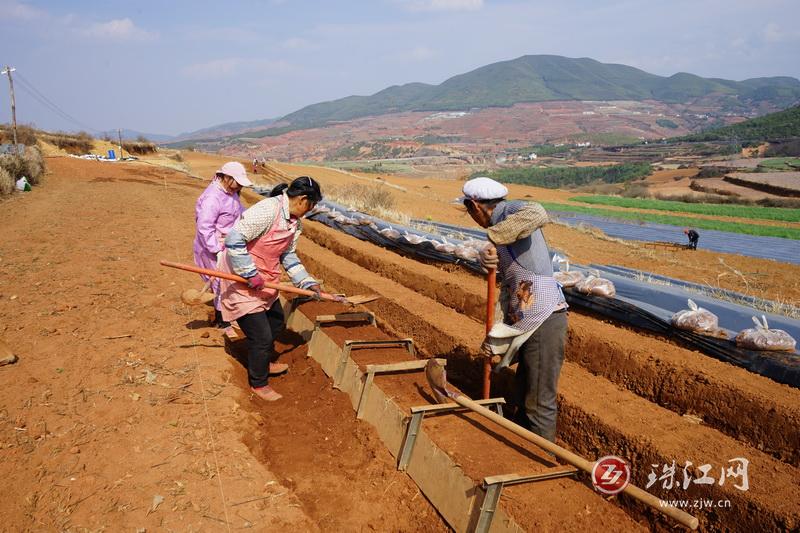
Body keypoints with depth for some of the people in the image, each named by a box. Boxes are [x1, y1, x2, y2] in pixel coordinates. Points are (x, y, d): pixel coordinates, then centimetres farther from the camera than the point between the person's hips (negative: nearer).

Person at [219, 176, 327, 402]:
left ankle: (265, 363, 52)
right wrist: (250, 274, -26)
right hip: (244, 284, -10)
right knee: (261, 336, -1)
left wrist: (308, 282, 4)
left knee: (276, 323, 27)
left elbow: (288, 255, 12)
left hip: (265, 283, 10)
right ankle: (258, 383, 22)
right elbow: (233, 240, -29)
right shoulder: (267, 210, -27)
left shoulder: (295, 221, 3)